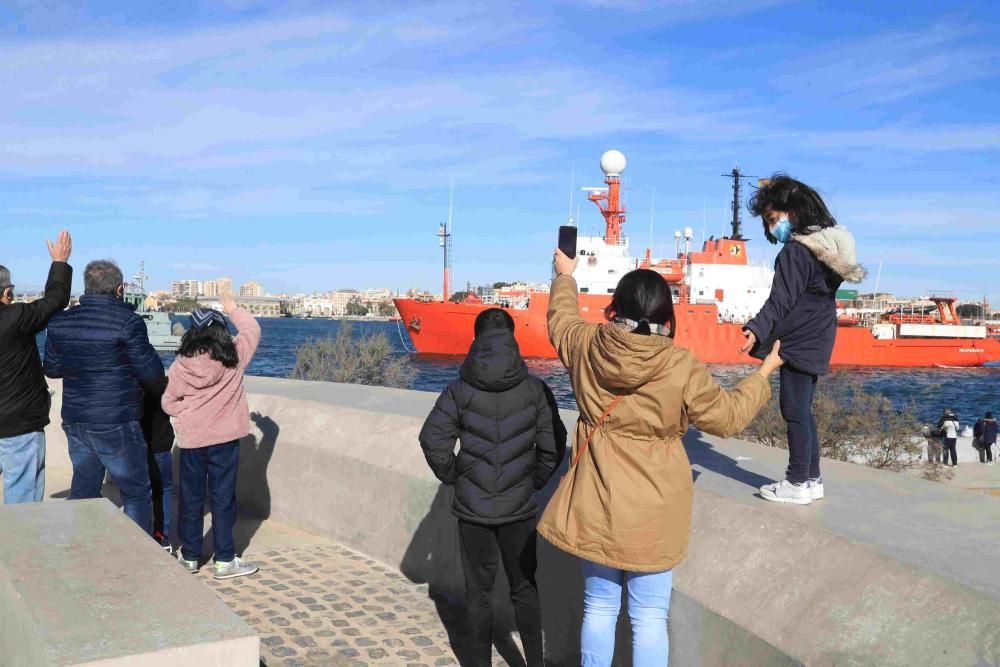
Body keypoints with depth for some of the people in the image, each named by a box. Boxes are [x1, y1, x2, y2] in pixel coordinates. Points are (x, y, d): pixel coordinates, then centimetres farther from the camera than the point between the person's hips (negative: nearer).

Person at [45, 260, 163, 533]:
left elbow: (51, 369, 14)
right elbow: (153, 374, -11)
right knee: (136, 493, 5)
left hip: (75, 423, 6)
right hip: (116, 426, -6)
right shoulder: (128, 321, -15)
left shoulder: (60, 321, 3)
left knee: (82, 491, 17)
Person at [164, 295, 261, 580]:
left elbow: (168, 402, 1)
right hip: (225, 439, -1)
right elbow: (253, 329, 8)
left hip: (190, 439, 1)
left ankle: (190, 555, 25)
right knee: (223, 498, 5)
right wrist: (234, 309, 19)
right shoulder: (234, 357, -9)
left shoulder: (181, 363, -6)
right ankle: (224, 560, 10)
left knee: (191, 498, 14)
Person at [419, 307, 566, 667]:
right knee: (524, 587, 16)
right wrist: (535, 481, 7)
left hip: (473, 507, -1)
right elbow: (552, 444, -7)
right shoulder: (534, 388, -4)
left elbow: (433, 439, -11)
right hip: (519, 506, 1)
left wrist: (453, 476, 3)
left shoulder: (460, 390, -6)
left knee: (478, 591, 12)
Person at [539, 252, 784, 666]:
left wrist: (565, 275, 35)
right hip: (652, 515, -3)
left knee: (599, 607, 18)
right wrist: (764, 373, 13)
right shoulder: (682, 368, -17)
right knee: (649, 617, 10)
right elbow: (728, 417, -2)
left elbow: (561, 320, 16)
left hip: (596, 508, 3)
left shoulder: (586, 347, -8)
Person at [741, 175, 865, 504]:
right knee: (803, 411, 15)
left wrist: (757, 329, -32)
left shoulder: (796, 252, -16)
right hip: (816, 342, 10)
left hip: (798, 342, -10)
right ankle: (813, 479, 20)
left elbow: (781, 300, -23)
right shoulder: (830, 245, 13)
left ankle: (797, 484, 1)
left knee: (794, 411, -4)